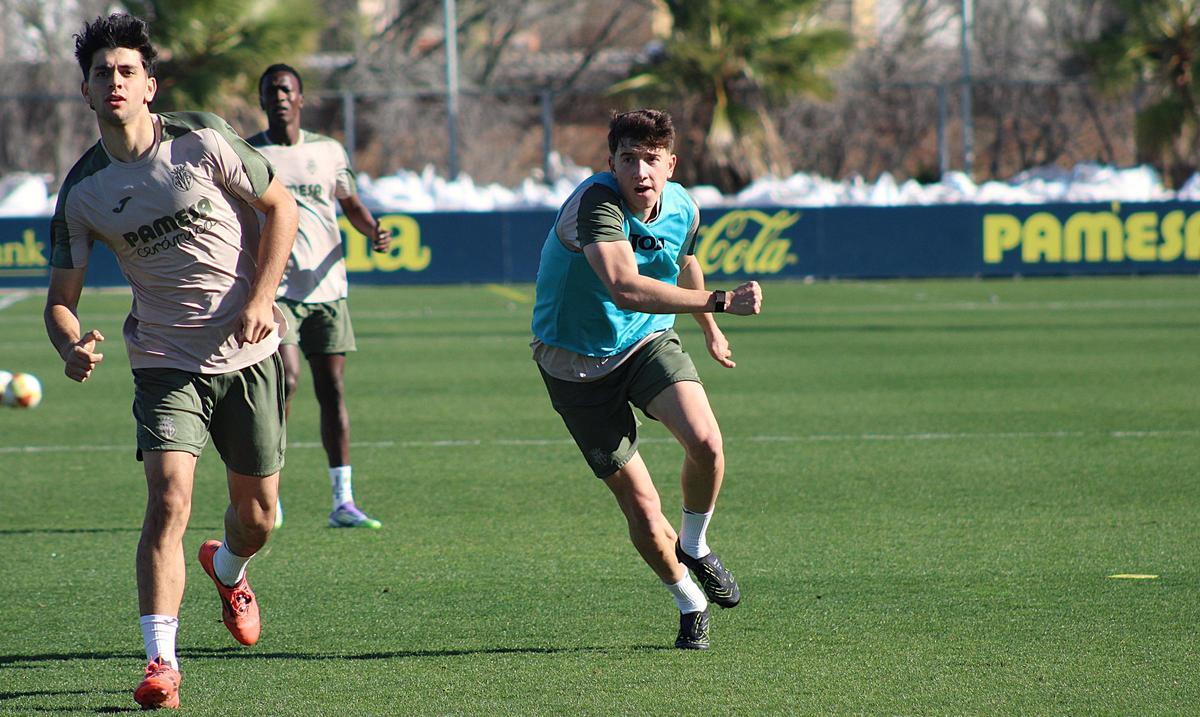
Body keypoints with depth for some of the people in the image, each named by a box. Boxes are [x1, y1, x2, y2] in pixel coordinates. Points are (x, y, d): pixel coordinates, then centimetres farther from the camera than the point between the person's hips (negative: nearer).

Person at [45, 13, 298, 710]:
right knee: (169, 499, -21)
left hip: (251, 353, 0)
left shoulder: (202, 141, -9)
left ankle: (228, 569, 46)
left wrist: (261, 299, -10)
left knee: (257, 515, 9)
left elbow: (281, 208, 1)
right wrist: (72, 346, -24)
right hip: (166, 362, 0)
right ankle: (162, 663, -18)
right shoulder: (82, 193, -5)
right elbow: (61, 298, -1)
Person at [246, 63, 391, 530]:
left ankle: (343, 503, 3)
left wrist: (374, 232, -1)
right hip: (274, 287, -3)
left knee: (332, 389, 1)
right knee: (285, 380, -19)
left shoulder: (328, 151, 11)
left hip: (326, 287, 3)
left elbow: (350, 204, 20)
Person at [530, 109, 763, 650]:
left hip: (649, 341, 4)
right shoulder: (596, 203, -29)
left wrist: (709, 330, 36)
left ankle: (694, 545, 7)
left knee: (705, 443, -24)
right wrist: (721, 301, -46)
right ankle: (689, 603, 24)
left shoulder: (682, 209, -6)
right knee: (638, 504, -3)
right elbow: (626, 288, -44)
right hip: (578, 361, -4)